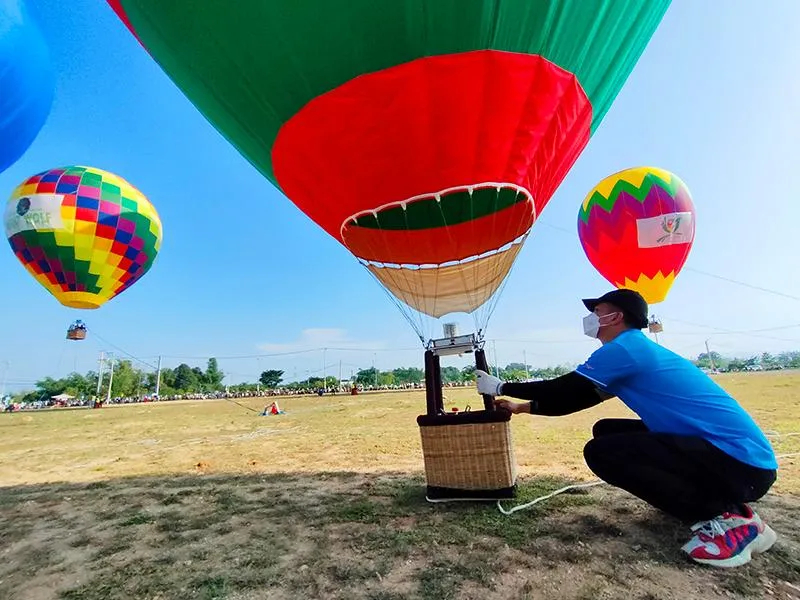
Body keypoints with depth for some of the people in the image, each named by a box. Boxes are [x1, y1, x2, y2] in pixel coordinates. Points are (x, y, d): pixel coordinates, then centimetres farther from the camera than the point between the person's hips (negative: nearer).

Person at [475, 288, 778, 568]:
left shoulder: (625, 348, -17)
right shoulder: (638, 350, 14)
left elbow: (564, 390, -14)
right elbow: (577, 399, 16)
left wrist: (501, 388, -2)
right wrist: (523, 406, 16)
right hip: (726, 450, 10)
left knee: (601, 452, -20)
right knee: (606, 430, 11)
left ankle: (727, 517, -9)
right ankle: (706, 497, 13)